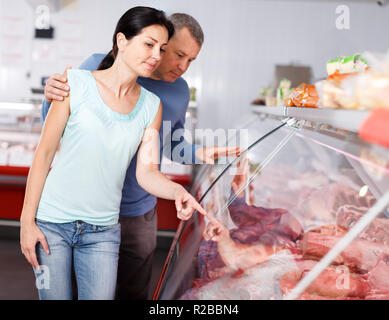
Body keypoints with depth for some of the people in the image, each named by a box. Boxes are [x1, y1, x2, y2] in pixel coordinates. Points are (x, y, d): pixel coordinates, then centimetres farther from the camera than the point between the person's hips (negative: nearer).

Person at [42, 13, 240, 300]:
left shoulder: (180, 91, 3)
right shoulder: (99, 66, -11)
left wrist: (197, 153, -4)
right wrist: (52, 100, -27)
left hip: (140, 212, 4)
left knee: (136, 291, 16)